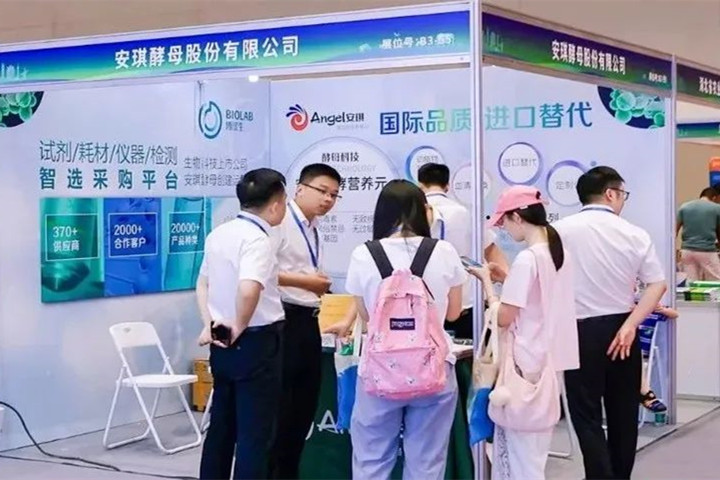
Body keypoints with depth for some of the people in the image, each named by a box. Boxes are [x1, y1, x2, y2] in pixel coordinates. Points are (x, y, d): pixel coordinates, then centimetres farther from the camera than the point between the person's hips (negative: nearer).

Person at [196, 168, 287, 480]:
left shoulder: (218, 234, 9)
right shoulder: (259, 240, -18)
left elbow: (203, 284, 19)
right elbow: (249, 290, -34)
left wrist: (209, 324, 10)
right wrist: (240, 328, -19)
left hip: (222, 344, 8)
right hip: (256, 342, -8)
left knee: (221, 425, 17)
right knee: (255, 432, 0)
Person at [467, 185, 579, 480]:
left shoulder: (526, 259, -18)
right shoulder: (560, 253, 8)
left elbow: (503, 318, -17)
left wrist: (486, 281, -5)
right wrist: (506, 279, 15)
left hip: (526, 363, -9)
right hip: (549, 359, 9)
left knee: (519, 443, 1)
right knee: (534, 444, 15)